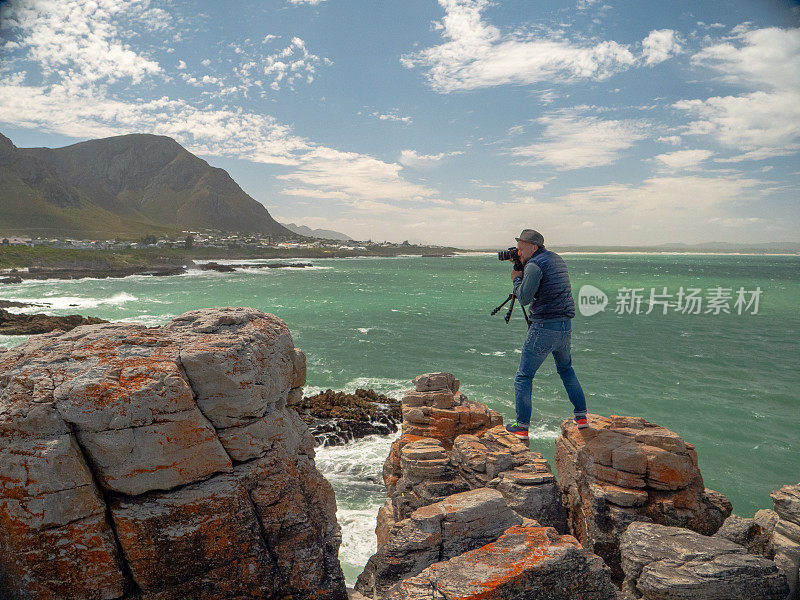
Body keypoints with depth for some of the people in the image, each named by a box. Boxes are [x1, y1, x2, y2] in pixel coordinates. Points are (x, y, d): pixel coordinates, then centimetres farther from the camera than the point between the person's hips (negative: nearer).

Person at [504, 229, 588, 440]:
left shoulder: (534, 265, -14)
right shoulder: (557, 259, 13)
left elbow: (524, 299, -15)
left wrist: (517, 278, 2)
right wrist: (521, 268, 15)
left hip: (544, 328, -8)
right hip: (565, 327, 8)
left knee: (524, 377, 2)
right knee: (566, 370, 26)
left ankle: (522, 427, 4)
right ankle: (581, 416, 26)